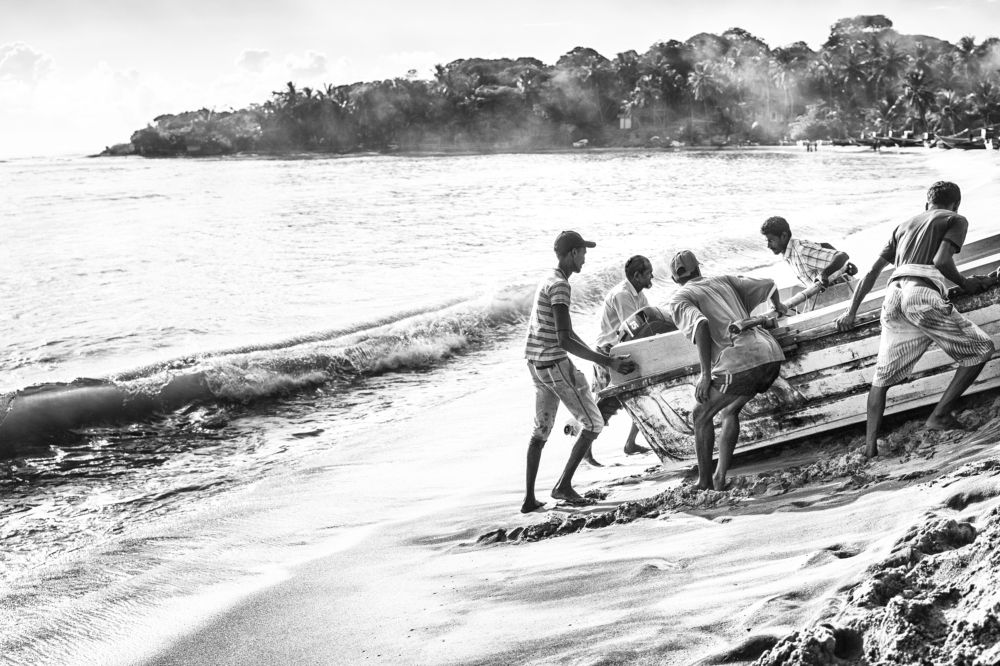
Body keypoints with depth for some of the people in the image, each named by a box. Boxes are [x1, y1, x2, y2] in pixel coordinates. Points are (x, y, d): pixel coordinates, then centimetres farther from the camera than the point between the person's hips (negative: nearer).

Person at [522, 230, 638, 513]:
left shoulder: (548, 280, 14)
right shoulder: (559, 286, -17)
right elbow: (565, 340, -24)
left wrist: (596, 354, 24)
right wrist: (608, 362, -25)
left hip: (537, 363, 10)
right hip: (555, 364, -10)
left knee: (541, 430, 15)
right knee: (593, 424, 1)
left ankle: (529, 498, 15)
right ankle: (564, 485, 1)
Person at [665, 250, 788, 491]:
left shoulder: (678, 300, 7)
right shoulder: (723, 281, 26)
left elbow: (701, 325, -12)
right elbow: (769, 285, 29)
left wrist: (705, 375, -12)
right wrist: (778, 306, 52)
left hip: (739, 362, -7)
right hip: (771, 354, 7)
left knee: (701, 416, 14)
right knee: (730, 411, 26)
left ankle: (704, 482, 15)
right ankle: (720, 477, 20)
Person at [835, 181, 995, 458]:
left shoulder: (906, 224, 31)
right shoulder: (956, 220, 15)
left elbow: (872, 271, 27)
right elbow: (942, 261, -5)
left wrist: (852, 312, 30)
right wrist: (965, 284, 12)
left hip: (894, 293, 6)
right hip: (924, 293, -6)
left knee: (883, 376, 13)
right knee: (981, 349, 7)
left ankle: (870, 445, 3)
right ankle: (940, 415, -1)